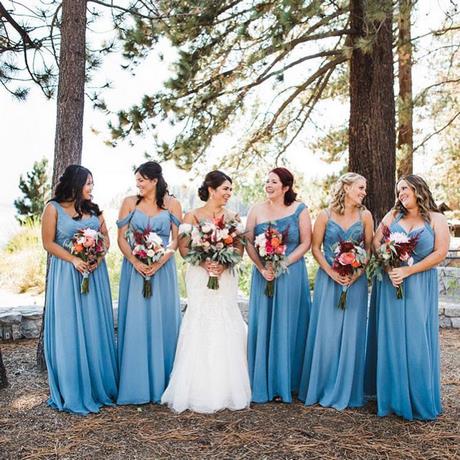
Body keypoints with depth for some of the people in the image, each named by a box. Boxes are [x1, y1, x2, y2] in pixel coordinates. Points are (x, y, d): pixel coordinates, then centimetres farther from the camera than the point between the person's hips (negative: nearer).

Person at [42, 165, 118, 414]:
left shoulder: (93, 208, 11)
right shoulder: (53, 208, -2)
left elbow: (105, 237, 10)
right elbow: (48, 243, -6)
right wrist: (74, 260, -17)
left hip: (95, 272, 5)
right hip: (66, 273, -4)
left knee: (96, 328, 8)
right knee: (70, 329, -1)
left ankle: (99, 386, 19)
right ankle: (74, 392, 9)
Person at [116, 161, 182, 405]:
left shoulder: (171, 204, 3)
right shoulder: (129, 202, 4)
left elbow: (176, 239, 0)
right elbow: (121, 238, 2)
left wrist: (160, 262, -13)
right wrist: (136, 262, -13)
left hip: (163, 269, 0)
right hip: (135, 268, 0)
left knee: (163, 322, 4)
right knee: (135, 323, 0)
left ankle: (161, 382, 16)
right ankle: (136, 383, 11)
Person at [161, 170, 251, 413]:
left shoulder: (232, 216, 11)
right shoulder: (192, 216, 2)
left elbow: (239, 247, 6)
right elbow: (183, 247, -2)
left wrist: (224, 263, -12)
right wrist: (203, 261, -17)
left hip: (225, 278, 3)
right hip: (200, 277, -3)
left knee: (226, 331, 2)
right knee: (200, 331, -4)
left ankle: (225, 391, 13)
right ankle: (200, 392, 6)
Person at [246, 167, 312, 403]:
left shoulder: (299, 209, -1)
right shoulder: (257, 210, 4)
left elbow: (305, 243, -4)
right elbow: (248, 242, 1)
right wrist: (262, 267, -13)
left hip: (292, 275, -1)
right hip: (263, 275, 2)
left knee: (288, 326, 5)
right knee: (263, 326, 4)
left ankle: (286, 382, 18)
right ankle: (263, 383, 15)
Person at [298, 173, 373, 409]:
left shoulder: (365, 216, 3)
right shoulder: (325, 215, -1)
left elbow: (369, 248, 5)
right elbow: (315, 247, 1)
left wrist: (357, 273, -9)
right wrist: (331, 272, -10)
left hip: (355, 281, 1)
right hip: (328, 280, -1)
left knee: (350, 334, 3)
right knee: (326, 333, 2)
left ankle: (345, 390, 16)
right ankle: (322, 388, 17)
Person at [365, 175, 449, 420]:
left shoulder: (437, 219, 3)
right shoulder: (393, 215, 11)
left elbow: (440, 253, -7)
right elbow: (375, 243, 3)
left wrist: (407, 271, -15)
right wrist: (389, 269, -13)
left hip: (419, 287, -2)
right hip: (388, 283, 3)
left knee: (416, 338, -1)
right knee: (390, 337, 4)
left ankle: (418, 400, 12)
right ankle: (392, 396, 15)